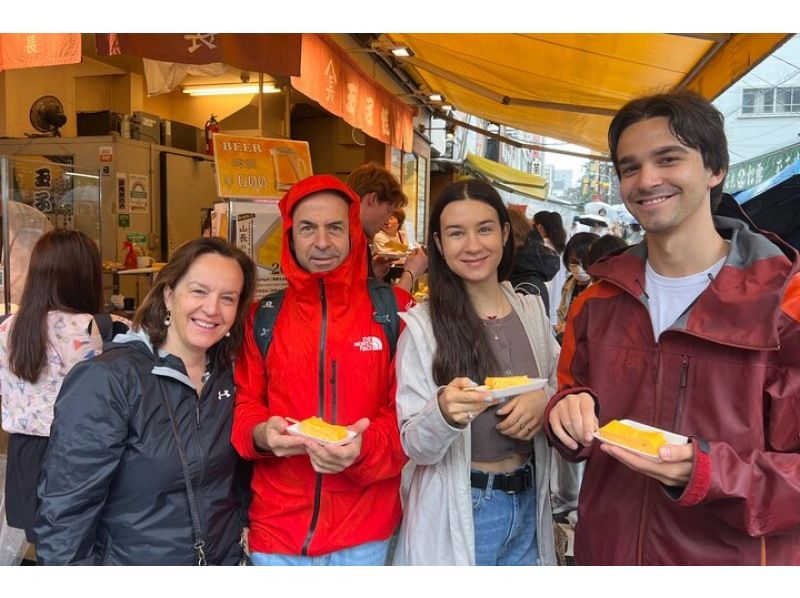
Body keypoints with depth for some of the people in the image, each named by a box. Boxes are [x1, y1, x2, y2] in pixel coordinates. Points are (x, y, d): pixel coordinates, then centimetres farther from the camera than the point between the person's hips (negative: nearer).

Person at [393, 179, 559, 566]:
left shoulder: (532, 311, 0)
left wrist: (545, 401, -11)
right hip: (456, 512, -4)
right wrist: (444, 411, -33)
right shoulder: (422, 325, -12)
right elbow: (414, 446, -12)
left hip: (528, 504, 4)